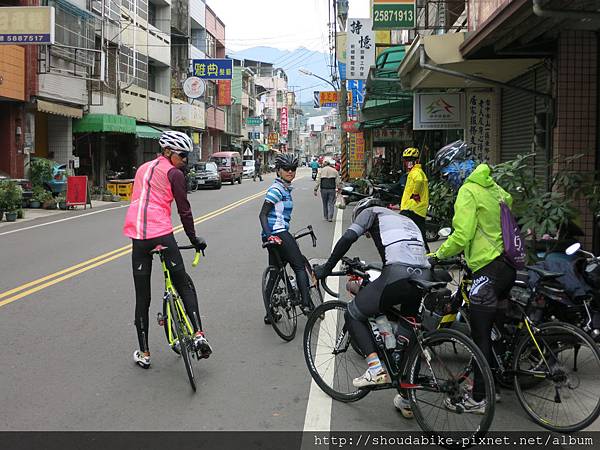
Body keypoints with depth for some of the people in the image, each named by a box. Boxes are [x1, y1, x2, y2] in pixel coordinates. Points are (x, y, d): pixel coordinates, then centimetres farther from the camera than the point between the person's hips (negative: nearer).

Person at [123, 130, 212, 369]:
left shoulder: (143, 168, 21)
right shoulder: (174, 173, 1)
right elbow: (184, 210, 0)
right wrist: (194, 239, 11)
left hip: (138, 235, 5)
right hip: (162, 234, -5)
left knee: (142, 297, 9)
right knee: (184, 286, 11)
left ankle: (144, 353, 14)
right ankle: (198, 335, -3)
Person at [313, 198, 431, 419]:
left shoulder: (369, 212, 19)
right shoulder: (406, 220, 38)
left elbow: (348, 237, 2)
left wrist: (326, 268, 9)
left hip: (398, 274, -7)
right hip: (424, 275, 7)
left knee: (354, 313, 13)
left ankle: (375, 367, -1)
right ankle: (407, 400, 29)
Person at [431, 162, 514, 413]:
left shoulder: (468, 191, -12)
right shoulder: (493, 187, 14)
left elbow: (462, 235, -20)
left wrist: (438, 255, -6)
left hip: (488, 269, -9)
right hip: (507, 265, 9)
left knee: (480, 336, -4)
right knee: (494, 329, 17)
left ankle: (479, 398, 1)